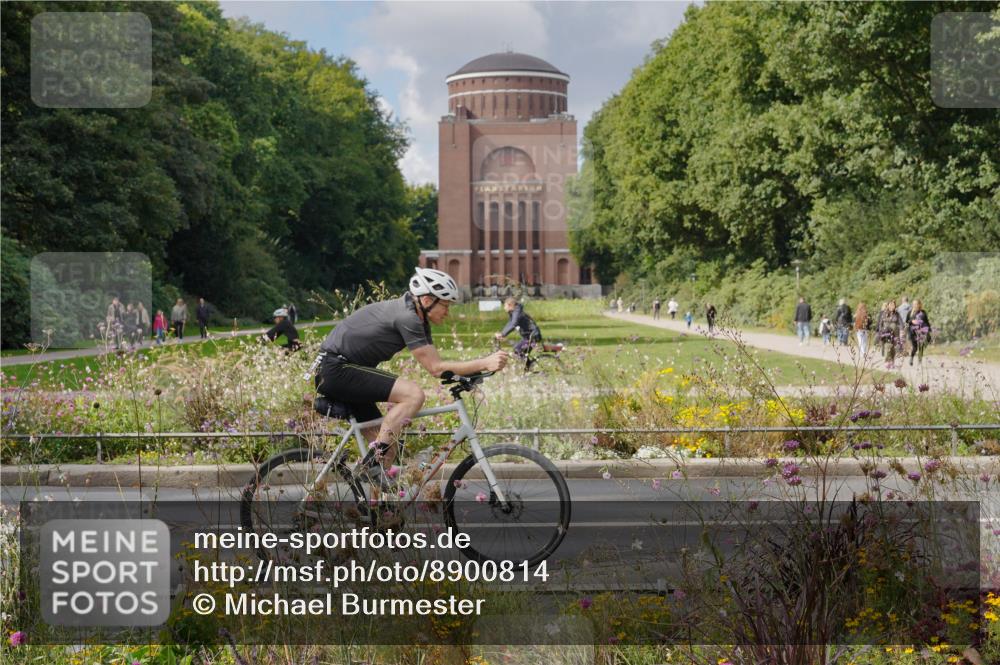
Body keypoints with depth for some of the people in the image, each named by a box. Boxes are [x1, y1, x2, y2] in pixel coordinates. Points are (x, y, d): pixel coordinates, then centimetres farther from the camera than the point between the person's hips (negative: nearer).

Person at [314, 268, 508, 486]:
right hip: (335, 370, -10)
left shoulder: (418, 320, 11)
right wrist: (485, 363, -24)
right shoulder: (406, 317, -20)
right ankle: (374, 461, -20)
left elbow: (436, 365, 8)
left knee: (387, 451, 8)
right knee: (413, 394, -23)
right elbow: (435, 368, -20)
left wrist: (482, 365, -5)